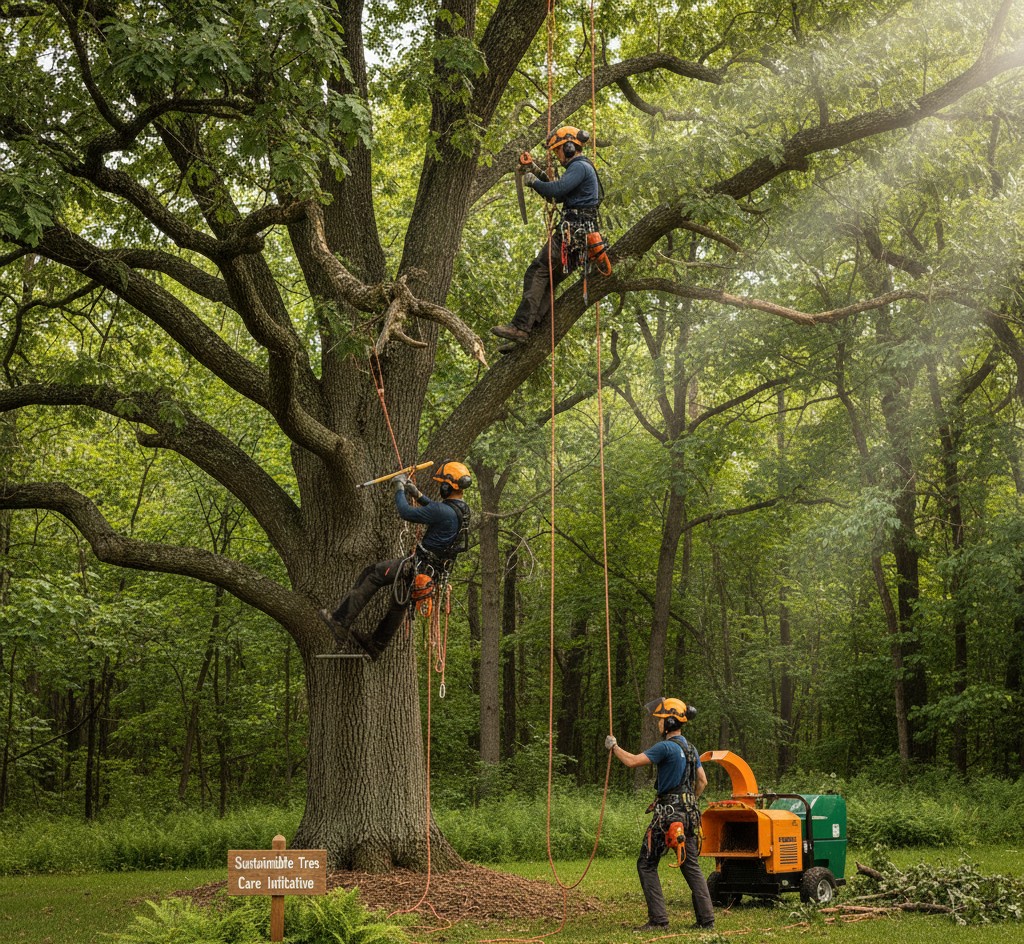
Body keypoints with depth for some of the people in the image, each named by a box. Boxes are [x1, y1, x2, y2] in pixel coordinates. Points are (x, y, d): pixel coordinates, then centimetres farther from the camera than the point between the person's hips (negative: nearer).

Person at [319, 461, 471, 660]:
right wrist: (417, 493, 19)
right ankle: (375, 645, 39)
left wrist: (400, 488, -5)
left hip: (420, 567, -9)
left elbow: (406, 513, -20)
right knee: (400, 604, 24)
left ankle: (340, 621, -1)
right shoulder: (462, 510, 4)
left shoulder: (443, 512, -26)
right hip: (437, 569, 9)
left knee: (372, 575, -1)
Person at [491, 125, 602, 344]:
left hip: (571, 231, -11)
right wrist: (540, 176, 21)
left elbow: (556, 190, -21)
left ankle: (520, 327, -27)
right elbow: (559, 196, 32)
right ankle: (534, 330, -5)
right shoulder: (584, 168, 27)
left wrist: (533, 181, -4)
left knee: (537, 273, -17)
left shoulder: (579, 167, -7)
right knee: (548, 281, 6)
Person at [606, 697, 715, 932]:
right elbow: (702, 781, 19)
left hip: (667, 814, -8)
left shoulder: (666, 747, -14)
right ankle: (706, 919, 8)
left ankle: (658, 919, -5)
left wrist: (613, 747, -2)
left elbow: (632, 761, -17)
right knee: (691, 866, 11)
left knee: (646, 865, 0)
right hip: (689, 814, 8)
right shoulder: (690, 749, 13)